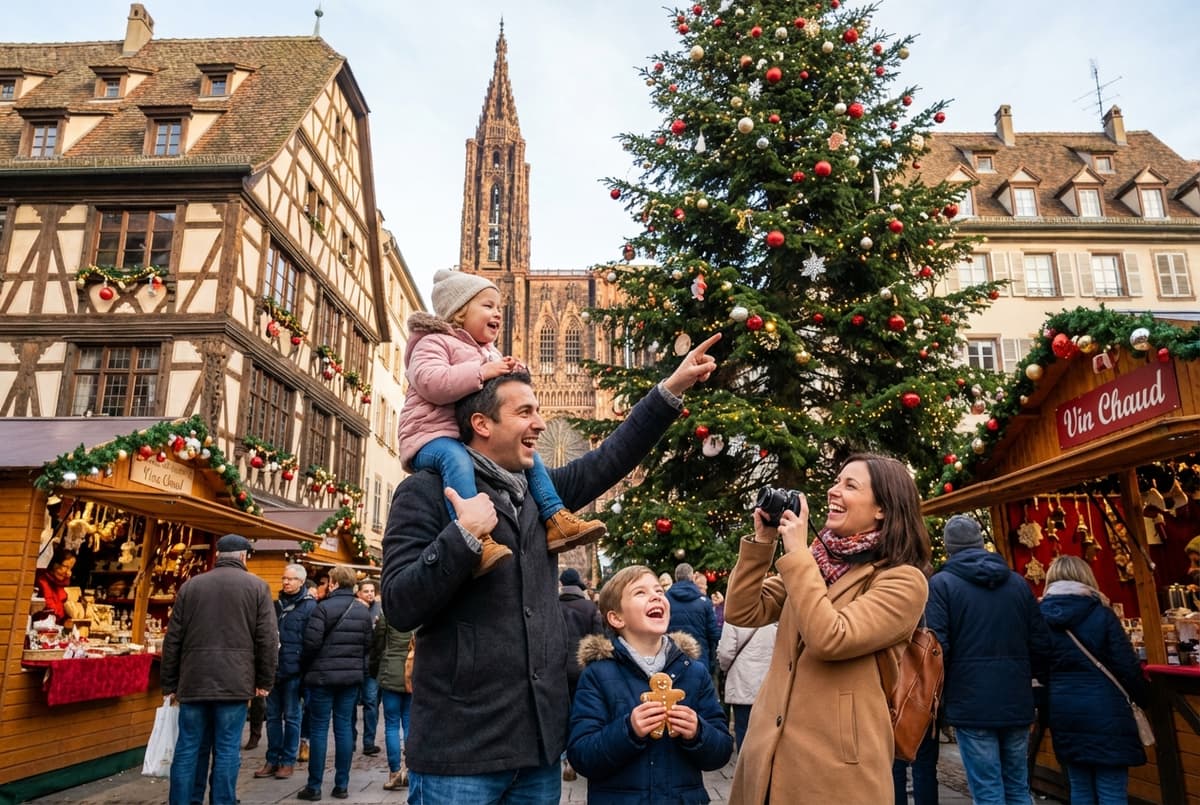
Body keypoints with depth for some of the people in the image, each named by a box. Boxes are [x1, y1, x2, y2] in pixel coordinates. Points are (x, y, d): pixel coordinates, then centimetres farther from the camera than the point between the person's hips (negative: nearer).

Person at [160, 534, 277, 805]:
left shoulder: (190, 585, 8)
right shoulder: (257, 586, 0)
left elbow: (172, 639, 9)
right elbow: (267, 639, -4)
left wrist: (170, 684, 15)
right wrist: (264, 681, 4)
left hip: (193, 681, 3)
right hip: (234, 682, -3)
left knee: (187, 749, 10)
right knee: (227, 751, 4)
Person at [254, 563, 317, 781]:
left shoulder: (309, 606, -6)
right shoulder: (277, 604, 12)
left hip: (293, 670, -6)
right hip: (274, 669, 6)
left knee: (291, 717, 4)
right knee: (273, 716, 11)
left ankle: (288, 761, 14)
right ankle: (272, 760, 21)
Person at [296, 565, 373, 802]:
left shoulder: (324, 607, -11)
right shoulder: (363, 610, 5)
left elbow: (311, 643, -14)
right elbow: (368, 645, 7)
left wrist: (304, 666, 3)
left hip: (323, 675, -4)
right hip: (352, 676, 5)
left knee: (319, 729, 3)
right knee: (344, 727, 9)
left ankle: (314, 787, 8)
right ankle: (342, 785, 13)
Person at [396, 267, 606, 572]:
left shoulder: (489, 352, 21)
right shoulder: (434, 342, -5)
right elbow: (429, 383, -24)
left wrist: (511, 378, 3)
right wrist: (482, 372, -24)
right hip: (432, 436, -8)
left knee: (529, 455, 2)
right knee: (457, 459, -39)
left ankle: (556, 521, 1)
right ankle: (476, 539, -53)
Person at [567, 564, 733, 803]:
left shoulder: (694, 671, -3)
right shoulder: (598, 674, -10)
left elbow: (721, 752, -2)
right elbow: (580, 756, -14)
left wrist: (697, 733, -21)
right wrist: (628, 730, -28)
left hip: (686, 797, 2)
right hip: (616, 796, -2)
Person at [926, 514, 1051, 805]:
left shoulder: (941, 583, -8)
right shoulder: (1018, 582, 8)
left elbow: (938, 648, -13)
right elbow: (1041, 643, 8)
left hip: (971, 703, -5)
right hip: (1017, 702, 5)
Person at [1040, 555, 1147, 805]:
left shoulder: (1040, 616, 2)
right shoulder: (1101, 614, -6)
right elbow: (1127, 666, -6)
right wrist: (1142, 699, 11)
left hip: (1063, 711, 3)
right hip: (1103, 710, -3)